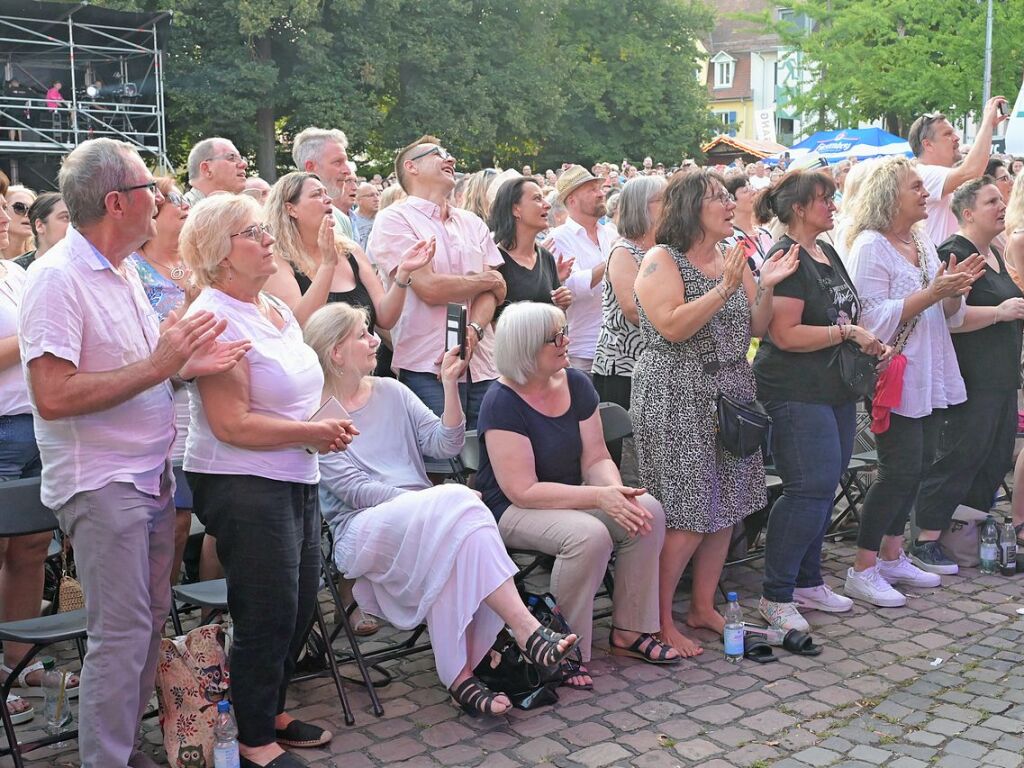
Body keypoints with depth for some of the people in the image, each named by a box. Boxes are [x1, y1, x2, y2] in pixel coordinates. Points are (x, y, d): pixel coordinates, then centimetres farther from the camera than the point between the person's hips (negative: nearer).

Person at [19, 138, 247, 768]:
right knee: (122, 633, -3)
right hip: (101, 484, -9)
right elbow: (52, 397, -24)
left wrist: (189, 364, 1)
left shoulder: (123, 271, 12)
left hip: (152, 475, 9)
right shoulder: (57, 278, -16)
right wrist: (158, 365, -23)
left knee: (150, 621, 15)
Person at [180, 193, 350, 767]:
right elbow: (232, 424, -22)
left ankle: (272, 713, 34)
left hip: (296, 481, 9)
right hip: (243, 485, -9)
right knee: (269, 613, 0)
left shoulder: (278, 310, 12)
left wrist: (327, 427, 4)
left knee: (300, 606, 15)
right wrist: (313, 434, -15)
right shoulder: (214, 318, -16)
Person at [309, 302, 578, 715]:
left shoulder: (391, 392, 17)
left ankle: (459, 674, -29)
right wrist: (437, 502, -19)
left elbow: (445, 443, 9)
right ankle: (525, 630, -35)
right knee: (456, 505, -33)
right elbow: (354, 489, -10)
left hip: (427, 519, 5)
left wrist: (450, 385, -4)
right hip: (361, 529, -5)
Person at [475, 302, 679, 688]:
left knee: (647, 510, -15)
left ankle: (628, 631, -2)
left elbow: (596, 459, 2)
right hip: (511, 511, -7)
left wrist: (616, 491, -21)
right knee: (589, 535, -33)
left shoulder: (576, 384, 0)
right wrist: (599, 498, -28)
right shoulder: (503, 403, -20)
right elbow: (523, 491, -24)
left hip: (570, 498, 7)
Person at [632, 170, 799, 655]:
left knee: (725, 507, 10)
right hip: (677, 399, -7)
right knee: (686, 515, -8)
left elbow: (756, 329, 11)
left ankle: (703, 606, 23)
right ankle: (660, 618, 5)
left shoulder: (734, 260, 14)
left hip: (730, 396, 8)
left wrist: (766, 286, -4)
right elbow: (673, 328, -21)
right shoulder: (662, 260, -7)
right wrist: (725, 289, -24)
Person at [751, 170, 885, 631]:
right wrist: (848, 332, -18)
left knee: (824, 487, 14)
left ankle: (808, 582, 26)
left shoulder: (828, 253, 16)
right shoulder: (786, 258, -14)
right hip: (798, 395, -10)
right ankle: (776, 597, 0)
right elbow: (784, 334, -21)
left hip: (836, 391, 10)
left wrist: (869, 342, 8)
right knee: (810, 489, -11)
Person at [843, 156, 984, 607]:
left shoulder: (923, 244, 13)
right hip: (895, 378, -8)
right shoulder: (870, 247, -12)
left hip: (930, 377, 8)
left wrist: (955, 290, -5)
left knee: (917, 465, 11)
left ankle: (892, 556, 23)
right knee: (901, 470, -8)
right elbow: (874, 319, -21)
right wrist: (932, 293, -24)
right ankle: (862, 570, 1)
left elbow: (950, 317, 16)